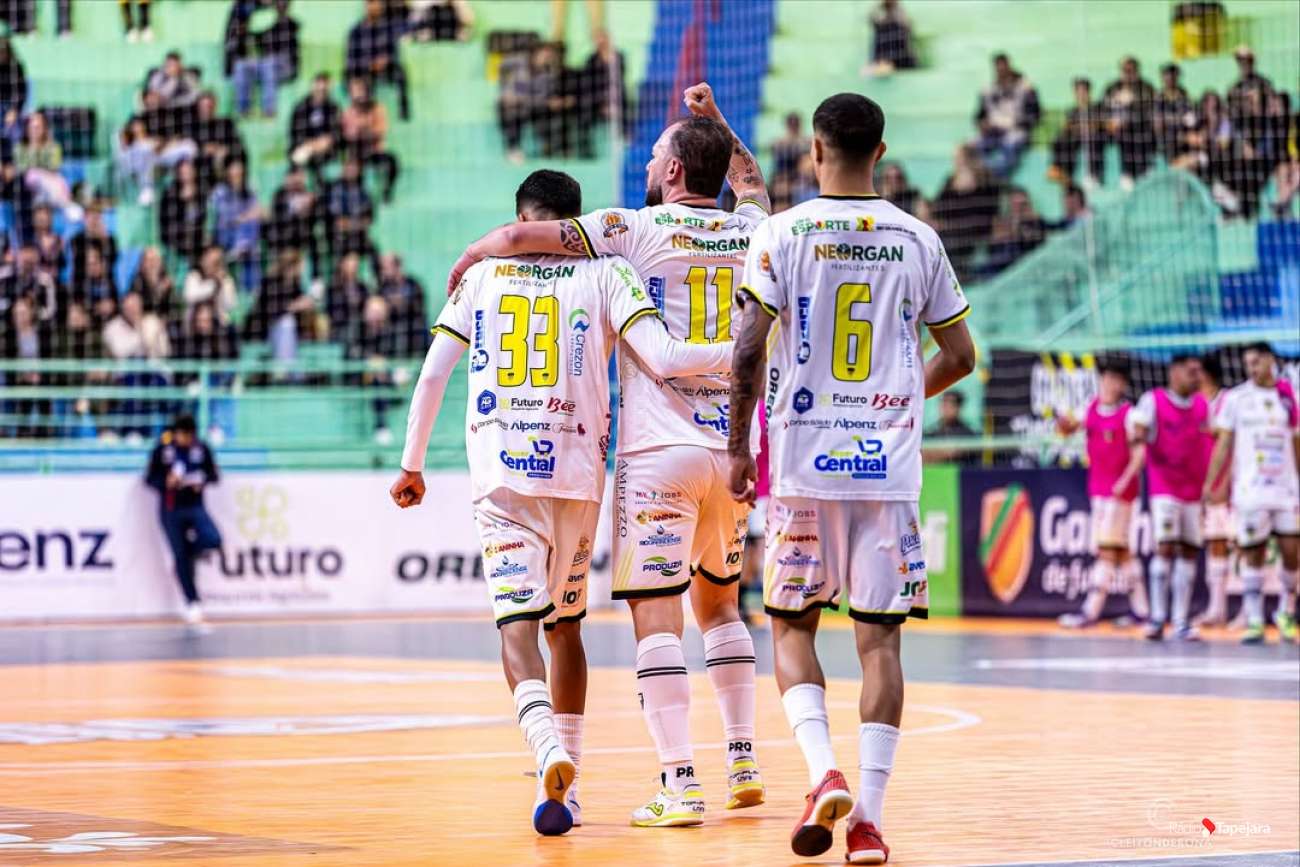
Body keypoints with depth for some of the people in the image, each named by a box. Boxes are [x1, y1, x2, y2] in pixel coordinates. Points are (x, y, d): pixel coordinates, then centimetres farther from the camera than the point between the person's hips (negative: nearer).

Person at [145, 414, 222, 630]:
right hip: (171, 510, -1)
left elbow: (214, 475, 7)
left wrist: (203, 481, -15)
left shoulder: (201, 448, -1)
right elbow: (150, 479, 0)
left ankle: (191, 545, 12)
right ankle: (193, 604, 10)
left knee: (214, 540, -24)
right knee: (181, 558, -1)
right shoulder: (162, 449, -4)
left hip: (195, 507, 1)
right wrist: (167, 482, -20)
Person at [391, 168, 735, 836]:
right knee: (565, 624, 18)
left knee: (518, 622, -8)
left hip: (501, 473, -1)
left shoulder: (483, 274, 9)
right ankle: (565, 775, 21)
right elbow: (663, 360, -10)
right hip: (577, 470, 1)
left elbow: (432, 374, 7)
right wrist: (741, 349, 4)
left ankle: (548, 746, -35)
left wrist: (411, 465, 16)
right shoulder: (605, 273, 4)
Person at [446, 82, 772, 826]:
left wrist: (472, 257, 11)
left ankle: (681, 784, -12)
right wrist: (716, 120, 37)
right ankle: (744, 761, 21)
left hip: (660, 450, -5)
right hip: (732, 445, 5)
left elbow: (520, 237, -8)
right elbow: (752, 181, 35)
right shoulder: (748, 231, 9)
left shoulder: (637, 229, -5)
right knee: (719, 602, 21)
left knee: (656, 617, -5)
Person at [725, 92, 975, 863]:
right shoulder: (918, 239, 5)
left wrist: (738, 446, 3)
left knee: (793, 628, 12)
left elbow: (750, 350, -8)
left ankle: (824, 773, -10)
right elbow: (960, 357, 9)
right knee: (880, 637, 3)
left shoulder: (783, 234, -3)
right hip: (891, 466, 1)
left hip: (803, 460, -1)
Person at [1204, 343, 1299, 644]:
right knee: (1253, 554, -2)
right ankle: (1254, 621, 1)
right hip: (1250, 491, -2)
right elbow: (1224, 444, 2)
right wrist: (1210, 483, -5)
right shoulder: (1236, 398, 2)